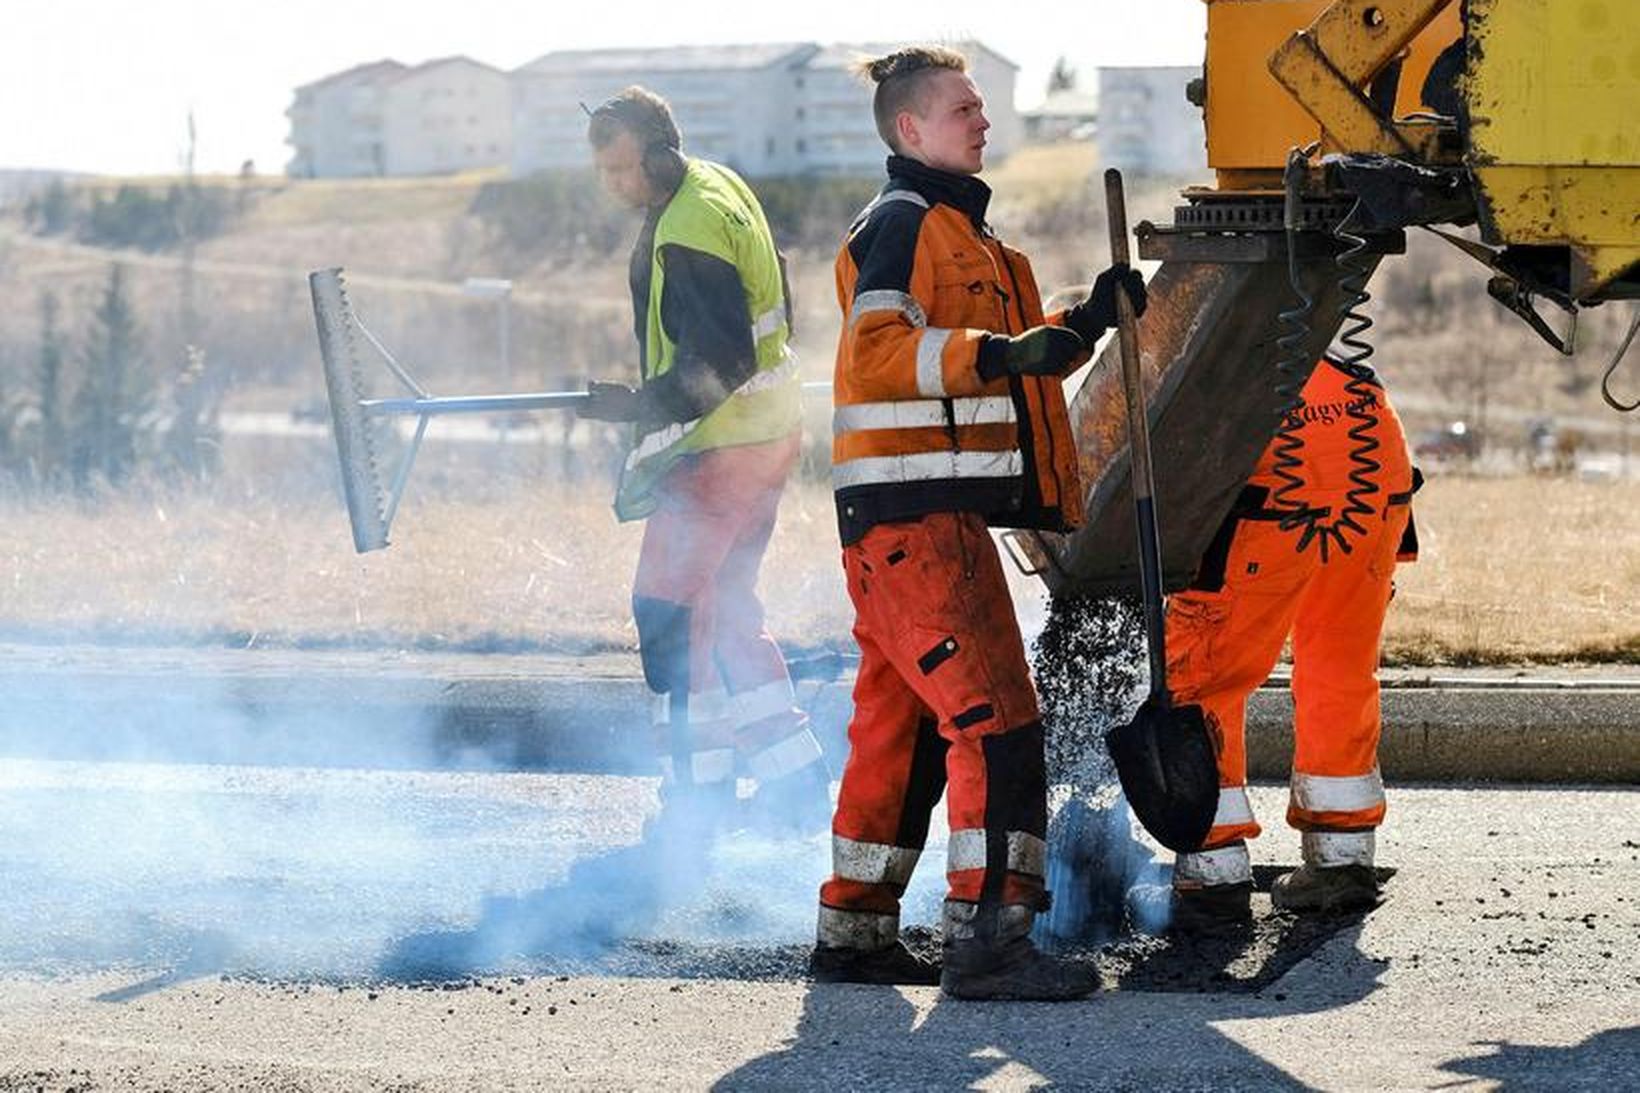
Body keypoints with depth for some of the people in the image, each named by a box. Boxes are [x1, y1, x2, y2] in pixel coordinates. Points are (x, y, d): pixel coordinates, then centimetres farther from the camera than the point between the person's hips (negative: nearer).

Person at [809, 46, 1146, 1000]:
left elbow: (994, 372, 31)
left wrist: (1083, 323, 17)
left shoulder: (961, 231, 24)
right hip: (912, 514, -11)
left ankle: (855, 931, 20)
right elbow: (881, 350, -24)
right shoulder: (902, 225, -9)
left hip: (940, 514, 11)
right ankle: (985, 940, -19)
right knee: (996, 719, -15)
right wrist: (997, 352, -34)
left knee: (905, 726, 14)